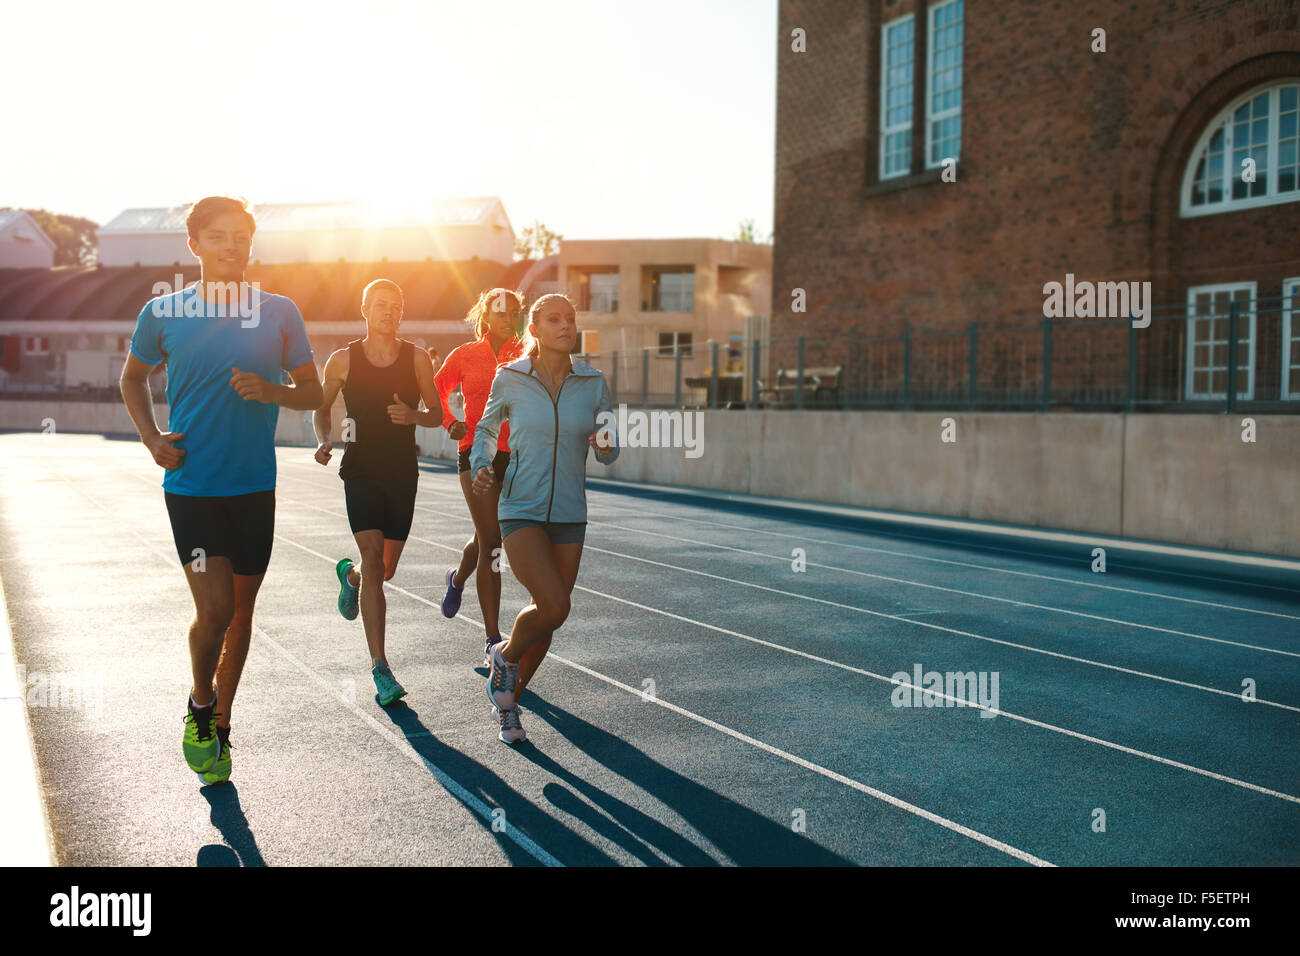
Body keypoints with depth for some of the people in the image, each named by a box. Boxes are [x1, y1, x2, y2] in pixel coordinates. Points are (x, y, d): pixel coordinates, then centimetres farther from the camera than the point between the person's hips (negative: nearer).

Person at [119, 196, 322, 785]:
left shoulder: (279, 312, 0)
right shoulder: (163, 313, -1)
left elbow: (312, 392, 7)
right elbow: (133, 377, 16)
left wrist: (269, 390, -14)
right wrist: (151, 437, 1)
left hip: (254, 486, 2)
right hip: (190, 486, -2)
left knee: (241, 610, 11)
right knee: (214, 608, -12)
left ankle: (219, 726, 30)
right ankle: (200, 706, 19)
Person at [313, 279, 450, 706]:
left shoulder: (417, 358, 2)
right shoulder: (344, 359, 1)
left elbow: (436, 413, 8)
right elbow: (321, 409, 14)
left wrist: (413, 415, -14)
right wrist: (324, 441, -5)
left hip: (403, 472, 2)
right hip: (361, 470, -2)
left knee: (386, 570, 10)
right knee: (373, 559, -15)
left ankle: (350, 574, 49)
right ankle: (380, 667, -13)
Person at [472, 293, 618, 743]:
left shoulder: (593, 383, 0)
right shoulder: (510, 378, -4)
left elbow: (609, 452, 9)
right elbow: (487, 428, 14)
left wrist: (605, 446, -14)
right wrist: (480, 467, -4)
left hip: (569, 516, 3)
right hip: (520, 511, -3)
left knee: (546, 613, 10)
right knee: (555, 607, -19)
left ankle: (508, 701, 34)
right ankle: (505, 655, 15)